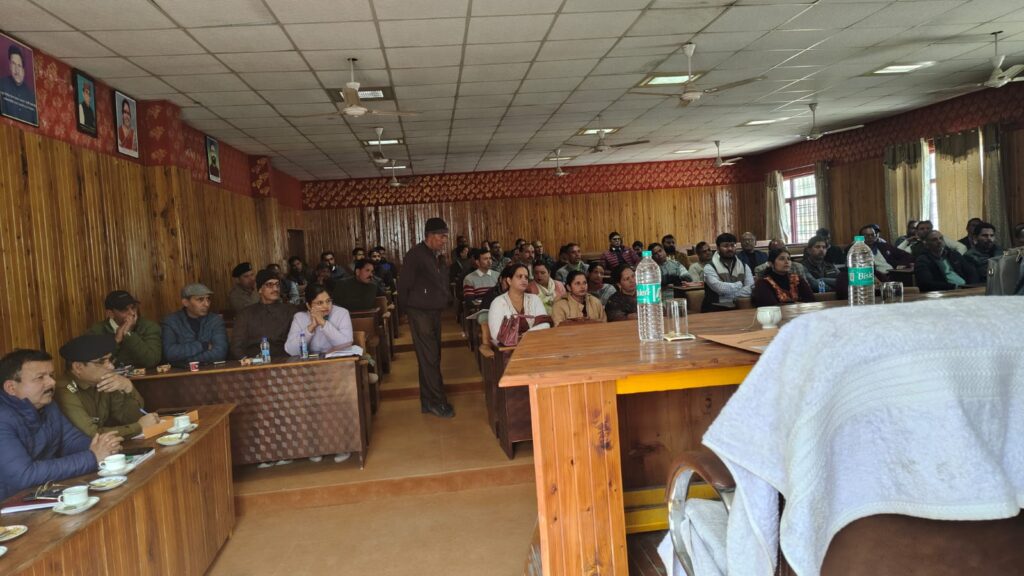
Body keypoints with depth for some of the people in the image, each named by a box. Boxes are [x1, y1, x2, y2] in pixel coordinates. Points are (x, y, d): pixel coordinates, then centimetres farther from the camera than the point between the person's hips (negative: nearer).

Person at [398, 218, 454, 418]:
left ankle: (428, 401, 20)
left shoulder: (438, 257, 11)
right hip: (420, 313, -8)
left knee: (432, 357, 12)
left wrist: (442, 305, 13)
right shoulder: (415, 255, -14)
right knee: (429, 358, -6)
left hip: (435, 312, 8)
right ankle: (437, 402, 0)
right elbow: (404, 285, -13)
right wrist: (405, 309, -6)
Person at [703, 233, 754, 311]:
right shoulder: (710, 267, -2)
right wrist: (740, 284, -3)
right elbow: (719, 287, -17)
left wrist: (728, 294, -13)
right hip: (714, 310, -4)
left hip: (737, 309, 4)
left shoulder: (744, 266, 11)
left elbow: (751, 289, -3)